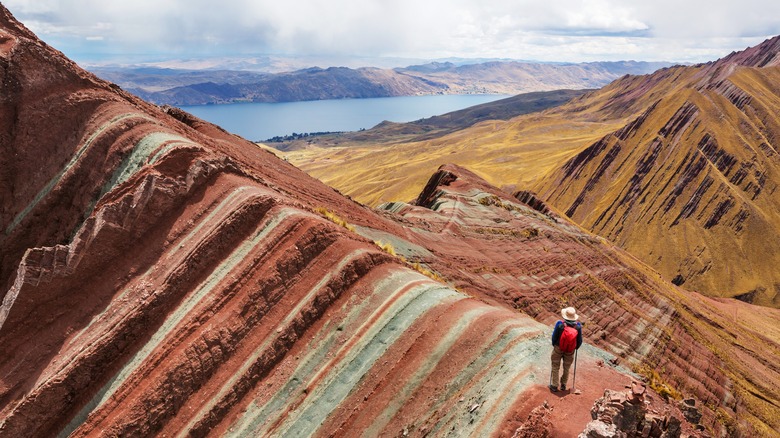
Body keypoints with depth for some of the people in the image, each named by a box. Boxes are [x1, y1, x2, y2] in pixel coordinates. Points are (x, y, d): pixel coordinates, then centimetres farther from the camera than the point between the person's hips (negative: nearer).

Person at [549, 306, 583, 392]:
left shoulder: (560, 324, -27)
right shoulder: (578, 326, -22)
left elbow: (554, 337, -13)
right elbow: (580, 340, -8)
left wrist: (554, 344, 8)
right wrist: (576, 347, 13)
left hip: (558, 348, -2)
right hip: (570, 350, 2)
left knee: (555, 367, 17)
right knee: (566, 367, 24)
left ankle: (554, 386, 26)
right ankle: (563, 385, 38)